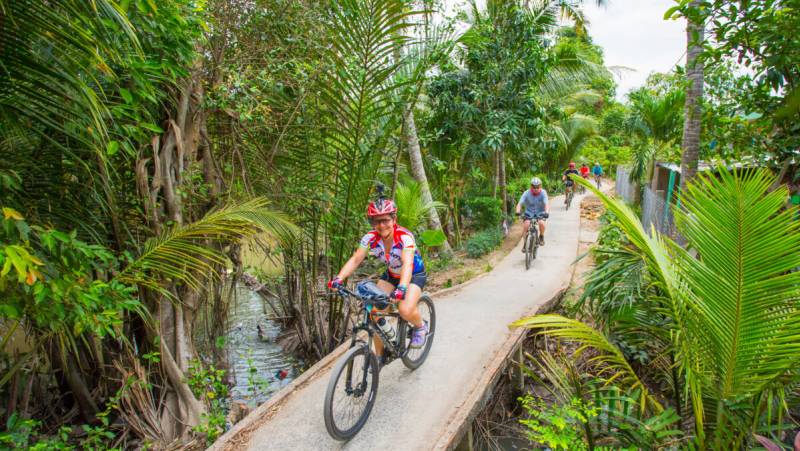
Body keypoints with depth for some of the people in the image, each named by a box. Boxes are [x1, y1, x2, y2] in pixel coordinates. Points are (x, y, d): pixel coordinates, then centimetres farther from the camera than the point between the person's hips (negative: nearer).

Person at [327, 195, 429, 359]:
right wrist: (339, 278, -44)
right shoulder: (370, 237, -19)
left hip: (415, 275, -4)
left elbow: (407, 264, -45)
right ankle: (379, 355, 6)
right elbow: (355, 259, -26)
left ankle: (421, 327, 7)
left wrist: (402, 287, -63)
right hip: (390, 275, 5)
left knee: (405, 310, -29)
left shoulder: (405, 237, -31)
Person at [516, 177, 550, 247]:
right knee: (526, 225, -24)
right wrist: (518, 212, -43)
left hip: (540, 213, 0)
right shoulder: (526, 193, -15)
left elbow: (546, 203, -27)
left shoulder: (543, 193, -15)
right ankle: (525, 243, -6)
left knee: (541, 223, -29)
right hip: (529, 213, 1)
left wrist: (547, 212, -48)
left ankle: (541, 237, 0)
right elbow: (520, 203, -23)